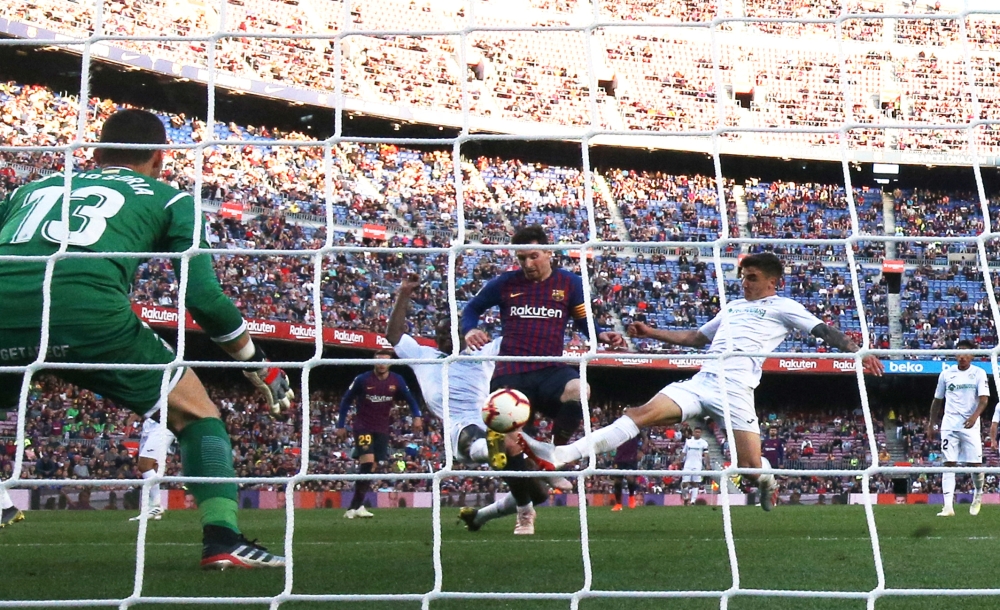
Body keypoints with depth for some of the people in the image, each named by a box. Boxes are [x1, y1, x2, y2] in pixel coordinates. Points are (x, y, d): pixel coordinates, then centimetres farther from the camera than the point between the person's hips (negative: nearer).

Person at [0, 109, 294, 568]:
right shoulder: (169, 198, 22)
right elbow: (203, 297, 12)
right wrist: (257, 364, 25)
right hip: (87, 309, -3)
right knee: (197, 413, 17)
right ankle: (222, 539, 4)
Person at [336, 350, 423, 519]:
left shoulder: (397, 381, -1)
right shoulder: (362, 379, -7)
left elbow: (410, 399, 8)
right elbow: (346, 400, 3)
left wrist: (416, 416, -11)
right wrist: (340, 425, 2)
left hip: (382, 429, 4)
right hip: (363, 427, -4)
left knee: (371, 468, 2)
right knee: (367, 462, -19)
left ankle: (354, 507, 10)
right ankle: (357, 507, -15)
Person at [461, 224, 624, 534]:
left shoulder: (569, 283, 6)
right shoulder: (505, 283, 7)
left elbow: (584, 322, 14)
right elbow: (471, 308, 18)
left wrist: (603, 336, -8)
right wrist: (469, 330, -5)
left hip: (551, 370, -1)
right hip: (511, 375, 1)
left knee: (579, 390, -36)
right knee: (508, 442, -7)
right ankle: (524, 509, 21)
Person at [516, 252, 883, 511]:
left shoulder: (782, 307, 8)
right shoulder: (733, 306, 27)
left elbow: (822, 330, -1)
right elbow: (697, 338, 36)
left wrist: (857, 352, -17)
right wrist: (651, 333, 32)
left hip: (735, 390, -5)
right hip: (700, 381, 5)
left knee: (750, 465, -11)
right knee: (641, 414, -14)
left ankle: (767, 479, 31)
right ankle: (559, 456, -25)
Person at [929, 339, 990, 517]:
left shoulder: (979, 373, 1)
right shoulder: (946, 374, 8)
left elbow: (984, 399, -10)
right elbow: (937, 401, 16)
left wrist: (975, 415, -29)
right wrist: (932, 426, 14)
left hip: (970, 425, -2)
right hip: (949, 425, 2)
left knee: (975, 464, -1)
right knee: (949, 464, -6)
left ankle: (978, 495, 29)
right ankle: (948, 506, -10)